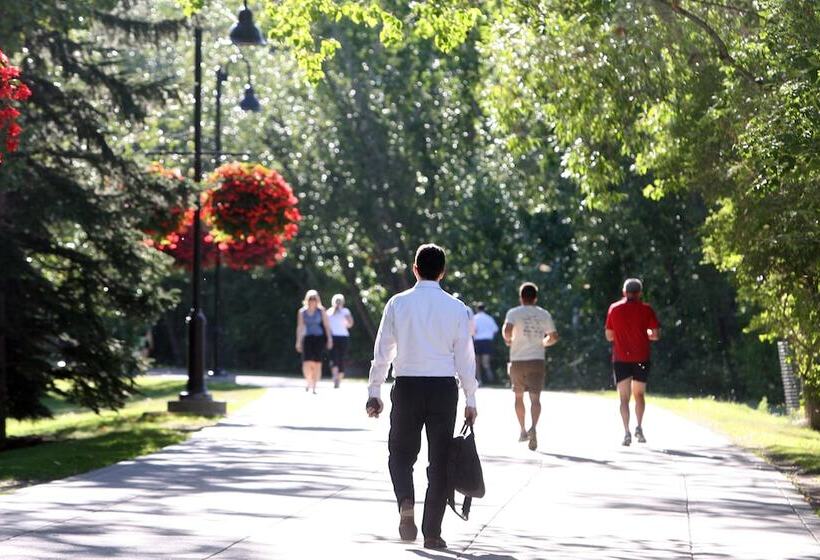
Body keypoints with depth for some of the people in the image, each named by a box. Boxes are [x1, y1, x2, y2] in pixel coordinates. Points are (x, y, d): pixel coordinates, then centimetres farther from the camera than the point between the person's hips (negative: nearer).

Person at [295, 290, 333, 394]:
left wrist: (329, 339, -4)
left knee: (317, 363, -4)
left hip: (319, 338, -1)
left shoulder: (321, 311, 1)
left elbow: (326, 325, 3)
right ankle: (308, 381, 8)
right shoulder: (302, 312, 6)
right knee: (306, 362, -14)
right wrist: (298, 341, 5)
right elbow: (300, 327, 8)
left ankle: (314, 386, 7)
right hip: (307, 338, 1)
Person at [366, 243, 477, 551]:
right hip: (444, 387, 0)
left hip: (406, 386, 0)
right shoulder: (456, 308, 0)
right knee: (439, 460, 8)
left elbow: (383, 349, 2)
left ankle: (406, 500, -14)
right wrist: (470, 400, 7)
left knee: (401, 452, 14)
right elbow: (465, 355, 1)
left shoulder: (398, 303, -1)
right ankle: (432, 532, 8)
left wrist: (374, 391, 9)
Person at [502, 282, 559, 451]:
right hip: (537, 360, 0)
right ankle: (533, 428, -29)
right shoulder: (544, 314, 6)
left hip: (517, 360, 0)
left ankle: (523, 430, 26)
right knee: (535, 397, -6)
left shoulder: (514, 313, -1)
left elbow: (507, 331, -18)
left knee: (519, 396, 18)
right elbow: (553, 337, 7)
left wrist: (508, 340, 3)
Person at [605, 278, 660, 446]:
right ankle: (639, 427, -2)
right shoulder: (646, 309, -1)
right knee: (639, 395, 15)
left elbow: (608, 335, 7)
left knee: (624, 397, 3)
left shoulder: (614, 309, 3)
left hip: (620, 359, 0)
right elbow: (656, 335, -4)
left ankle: (627, 431, -11)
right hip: (641, 359, 0)